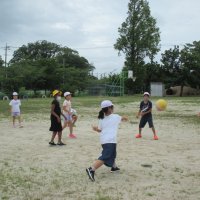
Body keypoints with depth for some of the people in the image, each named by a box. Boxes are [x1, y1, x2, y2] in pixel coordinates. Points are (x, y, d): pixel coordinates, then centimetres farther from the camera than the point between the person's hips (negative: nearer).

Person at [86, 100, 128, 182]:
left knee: (112, 153, 31)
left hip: (103, 140, 7)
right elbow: (122, 118, 30)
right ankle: (91, 169, -31)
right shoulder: (115, 116, 6)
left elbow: (100, 130, 3)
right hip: (110, 141, -7)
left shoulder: (102, 119, 13)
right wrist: (125, 118, 50)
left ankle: (114, 167, 51)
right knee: (105, 158, -15)